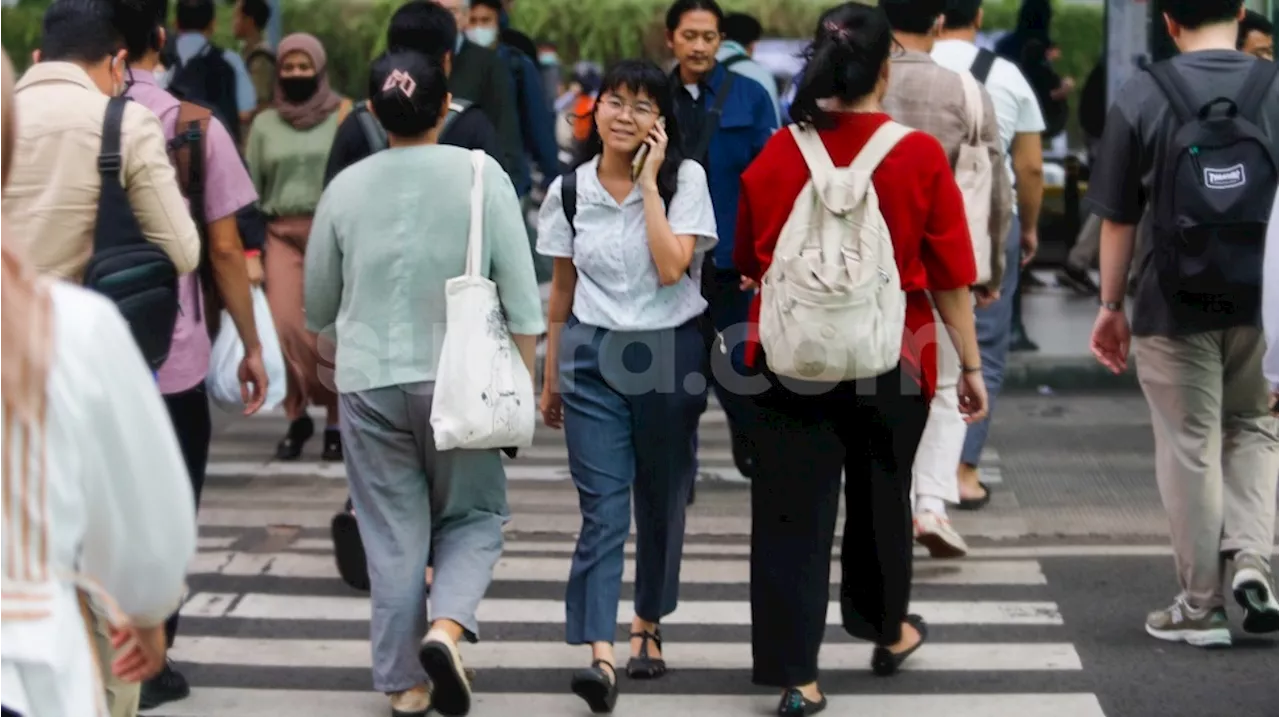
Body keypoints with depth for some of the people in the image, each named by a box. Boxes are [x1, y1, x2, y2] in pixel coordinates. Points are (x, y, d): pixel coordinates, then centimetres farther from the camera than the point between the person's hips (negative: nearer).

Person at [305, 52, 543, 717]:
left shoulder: (346, 187, 0)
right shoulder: (481, 175, -6)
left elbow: (316, 307, 10)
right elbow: (521, 296, -7)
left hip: (369, 381, 1)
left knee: (394, 537, 10)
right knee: (473, 517, 15)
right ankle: (448, 628, -10)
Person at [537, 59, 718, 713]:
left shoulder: (685, 179, -6)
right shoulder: (568, 190, 2)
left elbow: (670, 268, -19)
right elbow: (562, 290, 10)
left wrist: (649, 182, -16)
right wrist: (551, 376, 14)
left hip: (672, 353, -1)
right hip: (593, 357, 1)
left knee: (660, 503, 11)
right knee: (603, 509, -8)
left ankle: (647, 627, 31)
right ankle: (601, 657, -16)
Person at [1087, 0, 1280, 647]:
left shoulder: (1142, 96, -3)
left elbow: (1118, 218, -1)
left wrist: (1111, 306, 8)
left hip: (1174, 304, -1)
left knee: (1189, 448, 7)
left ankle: (1200, 605, 13)